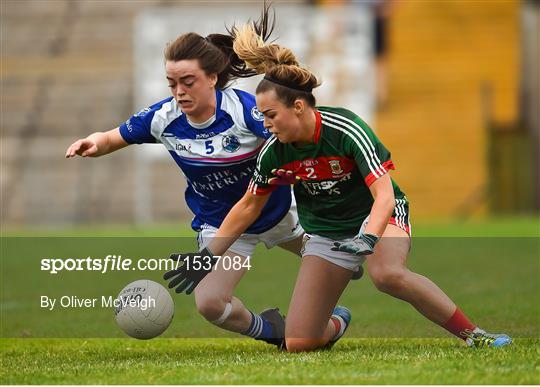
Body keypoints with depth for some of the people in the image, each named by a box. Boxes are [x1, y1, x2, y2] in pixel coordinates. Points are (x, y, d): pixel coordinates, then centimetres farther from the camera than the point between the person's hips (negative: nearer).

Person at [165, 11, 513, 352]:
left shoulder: (347, 130, -25)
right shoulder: (274, 152, -11)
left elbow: (384, 195, -30)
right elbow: (249, 206, 5)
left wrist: (368, 240, -48)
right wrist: (209, 255, 4)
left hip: (377, 215, -4)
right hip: (326, 232, 4)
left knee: (387, 274, -41)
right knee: (299, 343, -10)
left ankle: (474, 335, -27)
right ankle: (337, 322, 28)